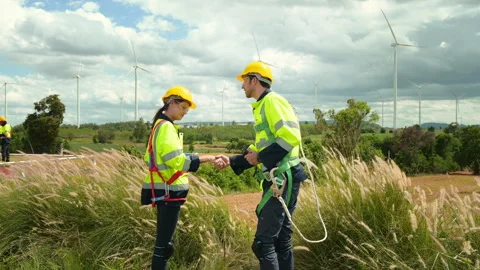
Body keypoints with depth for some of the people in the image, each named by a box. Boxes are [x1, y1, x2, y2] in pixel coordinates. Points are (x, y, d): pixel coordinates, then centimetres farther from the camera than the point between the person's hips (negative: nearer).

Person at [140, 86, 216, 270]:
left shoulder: (160, 125, 16)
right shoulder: (166, 127, -15)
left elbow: (149, 158, 20)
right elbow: (178, 160, -24)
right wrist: (207, 158, -22)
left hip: (164, 190, 11)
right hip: (168, 191, -11)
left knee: (164, 242, 17)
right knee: (164, 245, -6)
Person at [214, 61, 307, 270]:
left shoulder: (273, 101, -10)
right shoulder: (261, 107, 20)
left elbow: (291, 136, -22)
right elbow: (259, 148, 23)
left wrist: (260, 157, -16)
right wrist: (231, 161, 14)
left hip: (283, 179, -10)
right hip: (276, 180, 10)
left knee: (263, 241, -9)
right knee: (280, 239, 15)